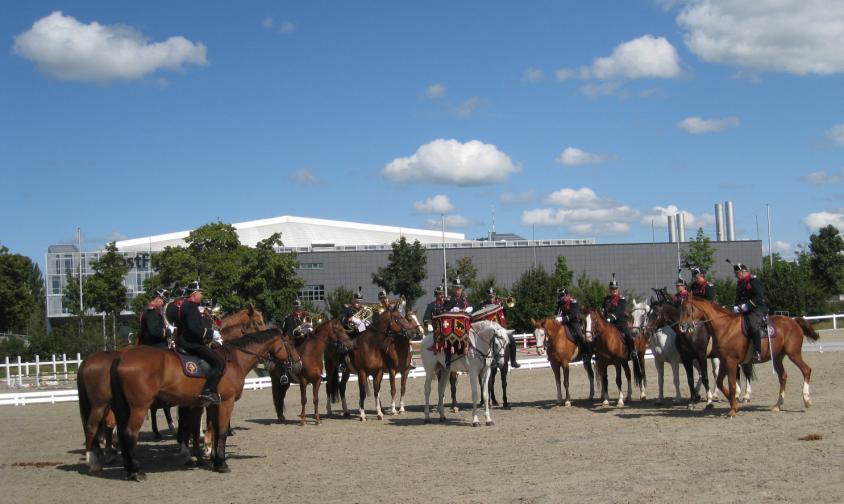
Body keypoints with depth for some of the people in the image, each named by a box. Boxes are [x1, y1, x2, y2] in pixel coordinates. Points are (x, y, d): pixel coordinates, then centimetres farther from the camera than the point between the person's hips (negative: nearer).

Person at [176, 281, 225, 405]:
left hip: (185, 342, 11)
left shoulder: (186, 305, 18)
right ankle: (208, 392, -24)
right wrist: (212, 334, -16)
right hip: (191, 344, -11)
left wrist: (212, 336, 17)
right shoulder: (191, 307, -15)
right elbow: (194, 329, -27)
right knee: (219, 362, -16)